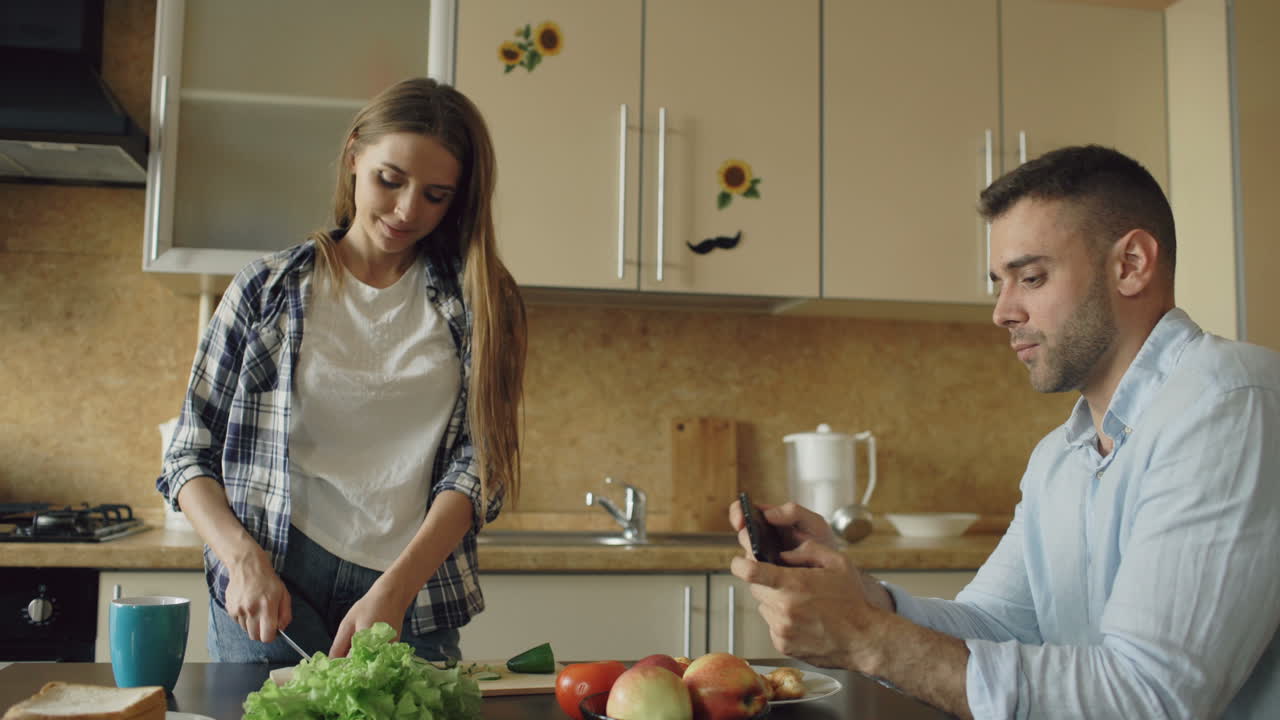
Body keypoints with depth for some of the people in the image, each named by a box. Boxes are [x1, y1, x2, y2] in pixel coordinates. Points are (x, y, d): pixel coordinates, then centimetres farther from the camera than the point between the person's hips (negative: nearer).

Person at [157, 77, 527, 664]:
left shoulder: (476, 301, 2)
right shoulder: (267, 290, 2)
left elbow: (477, 466, -5)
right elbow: (190, 455, 4)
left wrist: (395, 591, -18)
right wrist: (245, 560, -13)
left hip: (416, 607, 1)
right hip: (271, 597, 0)